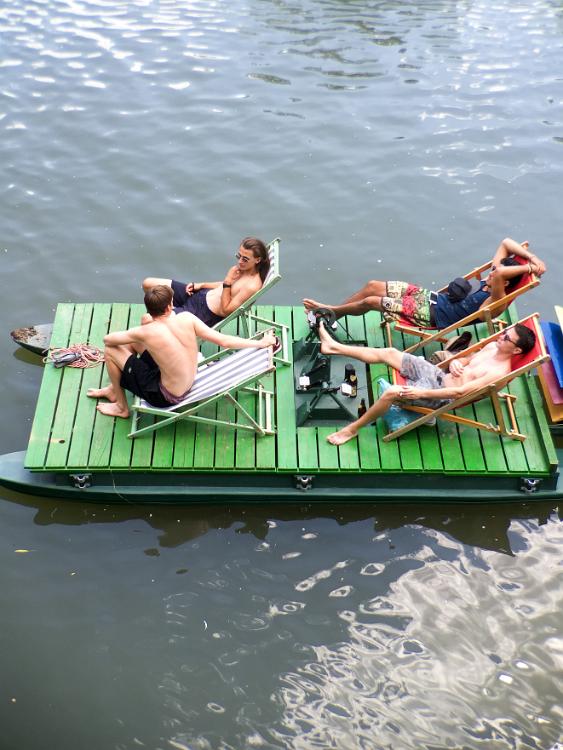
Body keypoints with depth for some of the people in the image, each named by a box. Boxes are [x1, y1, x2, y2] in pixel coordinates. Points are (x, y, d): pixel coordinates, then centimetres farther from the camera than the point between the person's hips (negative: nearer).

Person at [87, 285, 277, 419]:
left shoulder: (146, 333, -24)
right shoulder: (187, 318, -16)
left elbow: (107, 339, -8)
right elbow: (224, 341, -15)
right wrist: (261, 342, -6)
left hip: (165, 397, -6)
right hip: (187, 386, 6)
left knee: (111, 351, 2)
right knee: (132, 342, 16)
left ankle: (122, 407, 21)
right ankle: (115, 388, 40)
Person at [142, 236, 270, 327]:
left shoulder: (252, 285, -26)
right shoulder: (242, 267, -1)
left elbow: (226, 310, -21)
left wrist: (227, 282, -25)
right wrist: (200, 285, 9)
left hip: (206, 315, -9)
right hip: (201, 295, 9)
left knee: (148, 320, -18)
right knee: (148, 284, 12)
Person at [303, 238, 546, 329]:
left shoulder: (496, 301, -21)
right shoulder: (490, 282, 3)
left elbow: (500, 273, -42)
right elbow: (506, 243, 5)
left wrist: (529, 266, -29)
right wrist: (532, 257, -6)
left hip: (430, 314, -9)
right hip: (431, 297, 9)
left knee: (369, 301, -9)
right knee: (372, 286, 4)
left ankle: (330, 312, 17)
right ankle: (333, 311, 20)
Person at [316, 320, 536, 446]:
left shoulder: (499, 372, -19)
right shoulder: (493, 346, 7)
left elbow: (460, 392, -25)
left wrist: (420, 393, -26)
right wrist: (455, 362, -2)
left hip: (441, 396, -8)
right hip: (437, 373, 8)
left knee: (392, 392, -29)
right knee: (389, 353, -2)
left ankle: (352, 429, -9)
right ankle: (334, 346, 7)